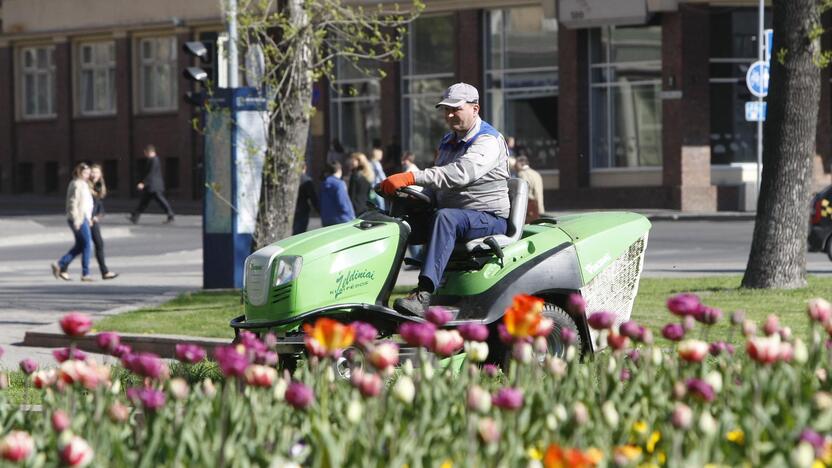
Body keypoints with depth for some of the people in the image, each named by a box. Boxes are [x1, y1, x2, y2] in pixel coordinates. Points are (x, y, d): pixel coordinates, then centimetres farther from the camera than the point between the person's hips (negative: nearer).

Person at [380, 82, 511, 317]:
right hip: (454, 215, 9)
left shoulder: (488, 141, -12)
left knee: (445, 218, -38)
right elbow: (438, 183, 31)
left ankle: (424, 294, -50)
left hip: (490, 219, -9)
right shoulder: (448, 142, 18)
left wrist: (412, 178, -38)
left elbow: (460, 174, -30)